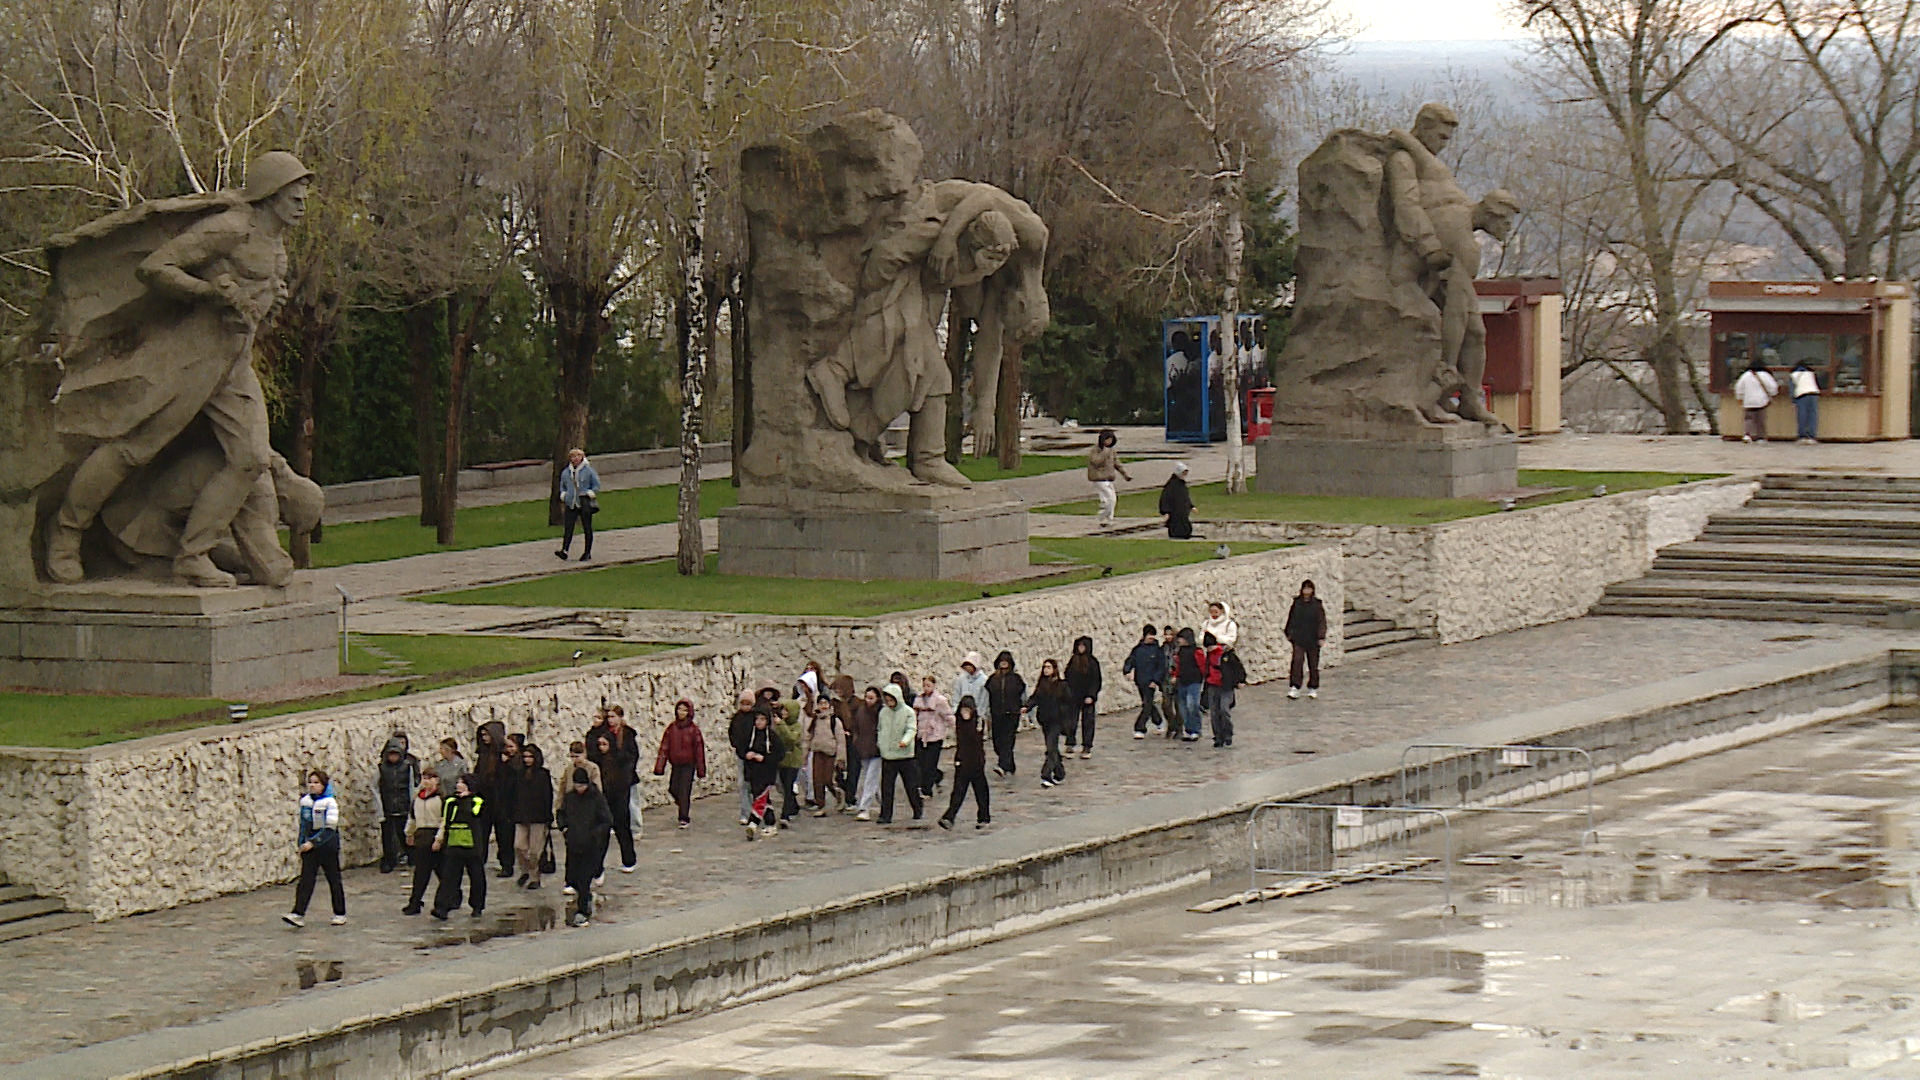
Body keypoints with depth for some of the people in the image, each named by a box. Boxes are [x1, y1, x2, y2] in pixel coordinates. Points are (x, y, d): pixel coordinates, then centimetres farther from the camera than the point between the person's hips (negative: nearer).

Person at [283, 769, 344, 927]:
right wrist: (301, 843, 12)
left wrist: (313, 842, -22)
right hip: (309, 846, 4)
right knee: (306, 878, -5)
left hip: (327, 845, -4)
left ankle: (340, 914, 19)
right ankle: (298, 914, -13)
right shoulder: (305, 801, 6)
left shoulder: (330, 803, -11)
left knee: (334, 879, 7)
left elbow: (330, 829, -17)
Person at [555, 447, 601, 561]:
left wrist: (590, 493, -7)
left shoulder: (588, 471, -1)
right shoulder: (565, 472, 10)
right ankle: (564, 551, -17)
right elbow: (562, 486, 24)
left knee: (587, 529, 4)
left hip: (585, 504, -3)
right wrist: (563, 495, 7)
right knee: (568, 527, -9)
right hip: (571, 504, 3)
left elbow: (596, 485, 5)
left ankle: (587, 553, 9)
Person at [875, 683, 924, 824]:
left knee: (911, 786, 7)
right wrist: (880, 745, 6)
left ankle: (918, 810, 24)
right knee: (886, 787, 0)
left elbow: (911, 730, -13)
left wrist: (905, 740, -32)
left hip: (905, 755, -3)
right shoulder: (883, 712, 7)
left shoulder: (908, 712, -4)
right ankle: (886, 815, 4)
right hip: (887, 756, 3)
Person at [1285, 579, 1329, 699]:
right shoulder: (1296, 603, 5)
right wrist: (1289, 634, 11)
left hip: (1313, 639, 0)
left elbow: (1322, 622, -1)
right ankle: (1294, 688, -17)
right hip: (1298, 639, 0)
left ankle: (1313, 688, 21)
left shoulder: (1317, 605, -1)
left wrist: (1321, 637, -7)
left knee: (1313, 664, 8)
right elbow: (1291, 620, 13)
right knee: (1297, 661, -14)